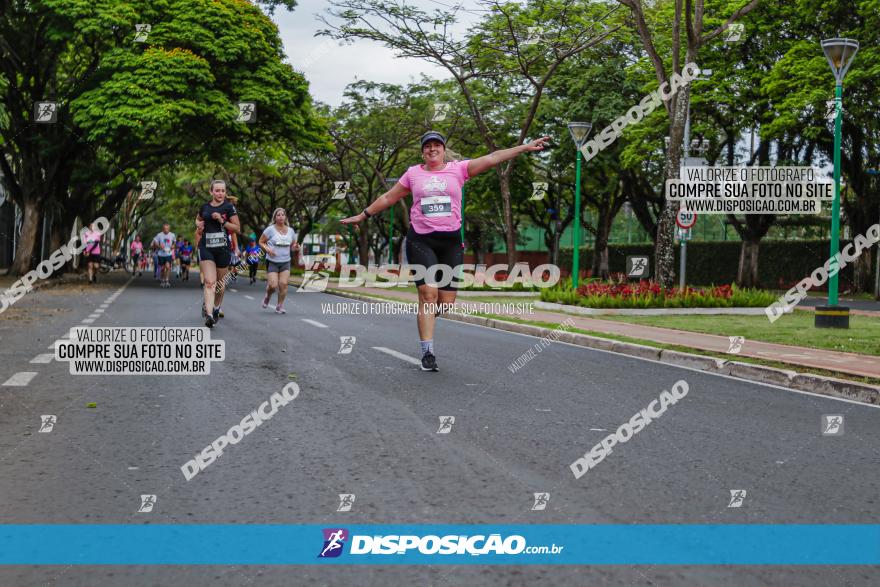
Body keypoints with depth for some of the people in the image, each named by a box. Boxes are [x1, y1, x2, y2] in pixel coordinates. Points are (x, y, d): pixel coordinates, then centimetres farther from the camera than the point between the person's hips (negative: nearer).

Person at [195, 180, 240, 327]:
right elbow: (198, 219, 28)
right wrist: (198, 224, 5)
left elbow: (237, 228, -4)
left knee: (220, 282, 14)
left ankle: (216, 308, 38)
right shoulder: (205, 207, 7)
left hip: (222, 248, 0)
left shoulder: (229, 207, -2)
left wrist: (222, 221, -16)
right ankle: (209, 315, -24)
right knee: (209, 282, -13)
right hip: (206, 248, 0)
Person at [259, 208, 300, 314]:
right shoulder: (270, 229, -4)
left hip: (285, 262, 3)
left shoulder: (290, 231, 8)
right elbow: (261, 242, 1)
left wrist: (296, 247, -5)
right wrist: (267, 249, -18)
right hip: (272, 262, -3)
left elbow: (292, 245, 18)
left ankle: (280, 306, 4)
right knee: (273, 285, -12)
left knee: (283, 284, -11)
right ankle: (267, 296, 24)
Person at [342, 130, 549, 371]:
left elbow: (492, 158, -1)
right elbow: (388, 198, 19)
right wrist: (362, 216, 22)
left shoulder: (458, 169, 6)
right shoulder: (413, 173, 9)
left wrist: (525, 147, -8)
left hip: (451, 241, 1)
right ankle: (427, 352, -12)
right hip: (421, 240, -1)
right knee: (428, 293, -15)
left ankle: (424, 315, 34)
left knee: (446, 302, -2)